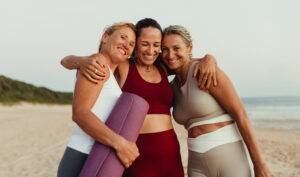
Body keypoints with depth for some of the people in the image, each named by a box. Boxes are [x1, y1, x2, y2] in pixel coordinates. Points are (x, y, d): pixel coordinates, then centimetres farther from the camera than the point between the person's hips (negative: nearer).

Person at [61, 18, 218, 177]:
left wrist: (208, 59, -1)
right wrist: (82, 61, -26)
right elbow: (66, 61, -2)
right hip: (138, 157, -5)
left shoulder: (162, 68, 12)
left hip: (170, 156, 5)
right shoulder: (121, 67, -1)